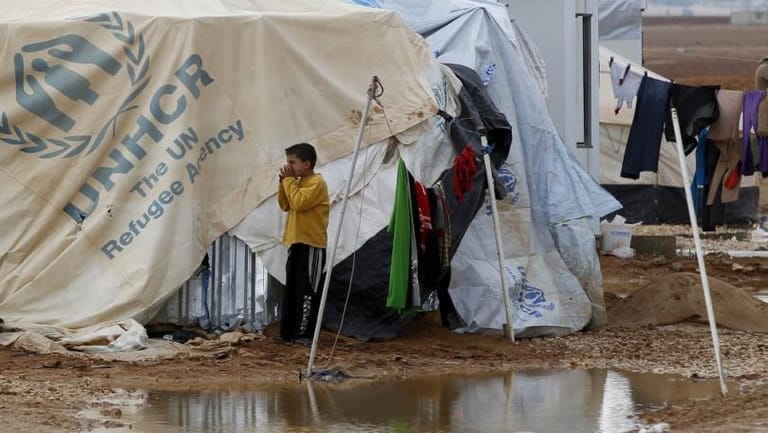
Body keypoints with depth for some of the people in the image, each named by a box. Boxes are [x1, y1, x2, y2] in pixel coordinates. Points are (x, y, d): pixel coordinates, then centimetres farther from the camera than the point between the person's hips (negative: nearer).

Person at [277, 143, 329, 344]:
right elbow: (285, 205, 17)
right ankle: (289, 331, 13)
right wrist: (283, 183, 4)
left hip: (311, 245, -10)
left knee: (307, 290, -8)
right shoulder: (298, 182, 17)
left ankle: (304, 333, -8)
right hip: (296, 243, 10)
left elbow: (299, 203, -23)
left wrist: (290, 180, -14)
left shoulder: (317, 183, -12)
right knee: (291, 290, 10)